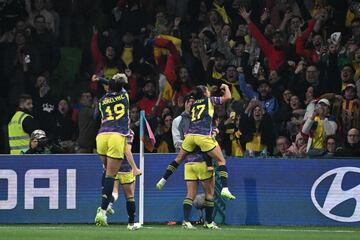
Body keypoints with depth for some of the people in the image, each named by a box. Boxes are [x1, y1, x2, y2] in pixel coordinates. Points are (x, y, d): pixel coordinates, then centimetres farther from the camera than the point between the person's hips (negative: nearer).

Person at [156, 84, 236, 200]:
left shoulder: (193, 104, 25)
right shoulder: (209, 100, 12)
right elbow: (227, 97, 9)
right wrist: (226, 87, 28)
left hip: (190, 135, 4)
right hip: (204, 136, -4)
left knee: (179, 159, 24)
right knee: (221, 161, 2)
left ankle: (163, 180, 24)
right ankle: (225, 189, -12)